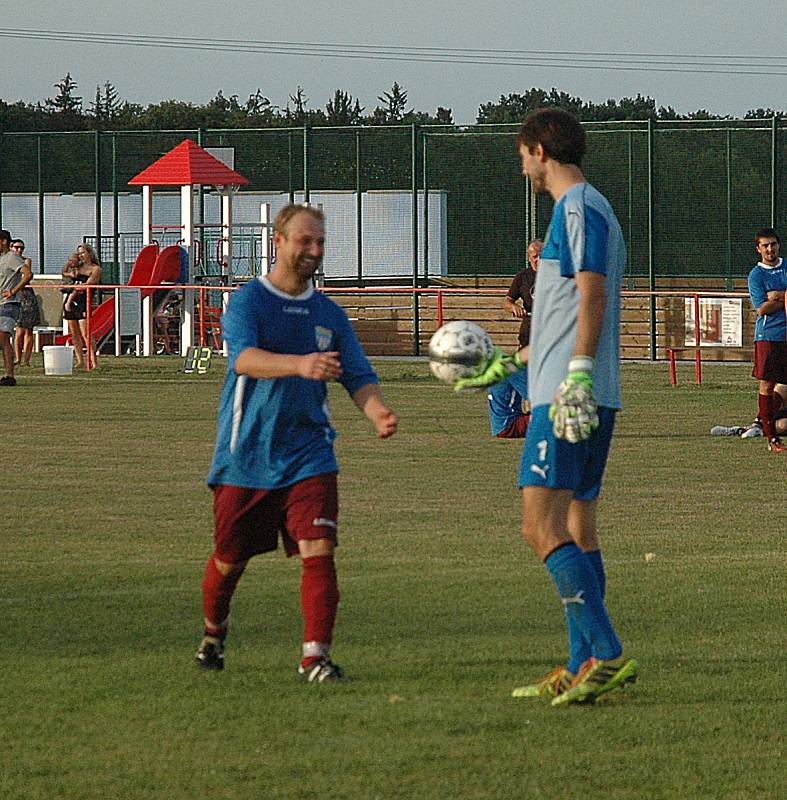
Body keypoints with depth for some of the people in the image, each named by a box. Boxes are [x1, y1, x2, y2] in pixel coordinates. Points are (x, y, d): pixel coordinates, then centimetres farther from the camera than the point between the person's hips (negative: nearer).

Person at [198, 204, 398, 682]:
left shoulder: (329, 314, 9)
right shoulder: (248, 301, -6)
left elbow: (359, 376, 4)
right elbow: (245, 357, -26)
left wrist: (377, 411, -20)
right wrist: (300, 365, -45)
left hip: (308, 453, 3)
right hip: (246, 454, -3)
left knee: (318, 550, -15)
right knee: (229, 560, 10)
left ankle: (316, 656, -12)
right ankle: (213, 634, 38)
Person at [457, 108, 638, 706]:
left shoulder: (579, 208, -8)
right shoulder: (588, 209, 22)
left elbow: (592, 298, -19)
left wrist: (575, 377, -26)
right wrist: (510, 364, 38)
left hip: (569, 397, -10)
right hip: (590, 401, 10)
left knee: (543, 527, -14)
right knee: (577, 530, 10)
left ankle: (608, 655, -21)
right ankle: (582, 668, 10)